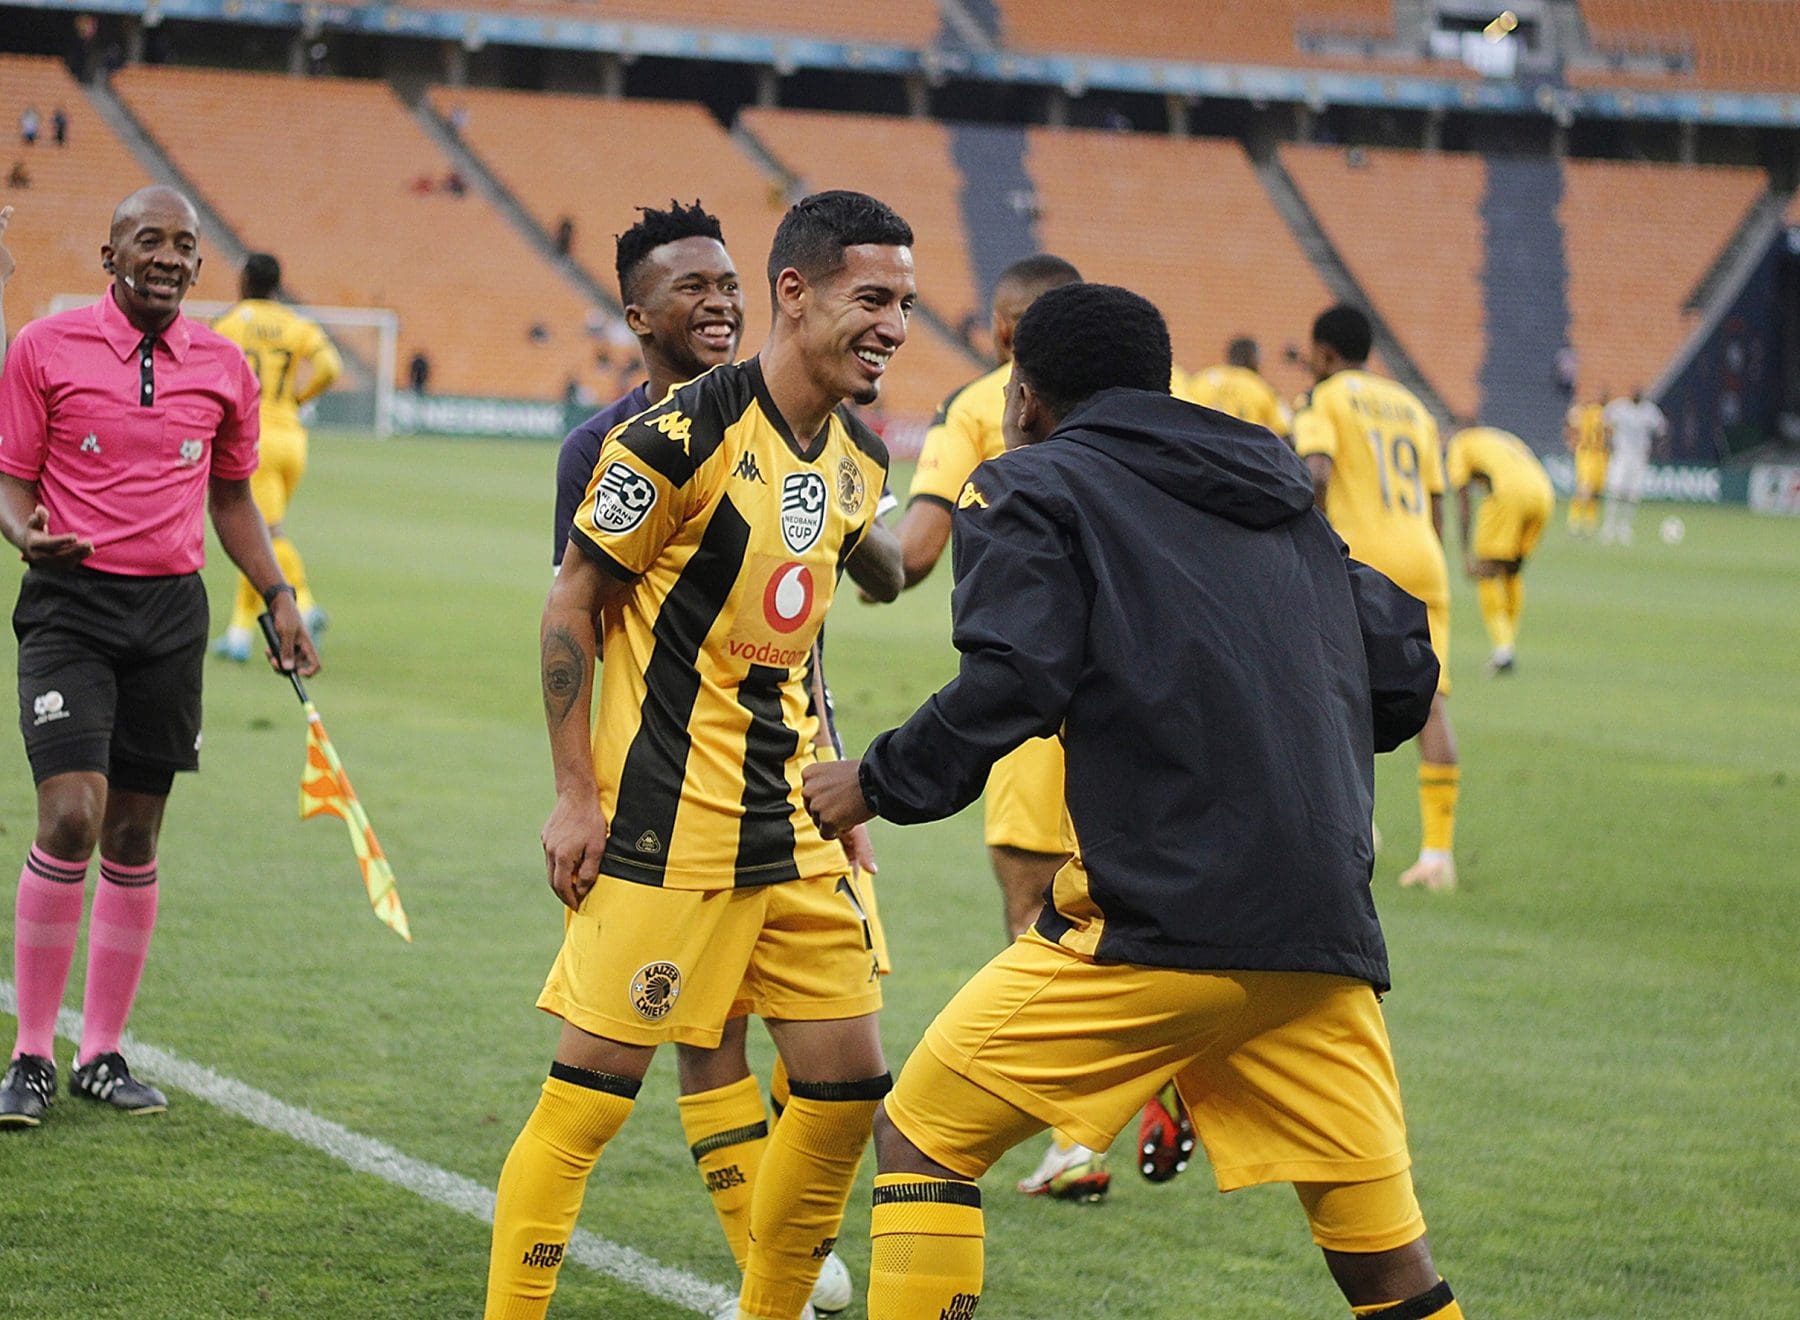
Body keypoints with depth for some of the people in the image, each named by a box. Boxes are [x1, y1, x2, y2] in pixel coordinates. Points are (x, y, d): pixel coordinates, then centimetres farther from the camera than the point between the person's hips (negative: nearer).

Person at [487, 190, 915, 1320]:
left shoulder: (861, 459, 9)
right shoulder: (681, 437, -14)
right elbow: (571, 606, -8)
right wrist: (577, 793, -11)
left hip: (796, 821, 8)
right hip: (667, 817, -7)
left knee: (848, 1081, 6)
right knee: (594, 1088, -6)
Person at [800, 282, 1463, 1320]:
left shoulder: (1033, 490, 6)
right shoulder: (1284, 502, 23)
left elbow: (1007, 688, -9)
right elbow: (1404, 675, 18)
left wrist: (876, 785, 5)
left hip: (1158, 922, -5)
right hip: (1326, 936, 5)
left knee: (920, 1137, 9)